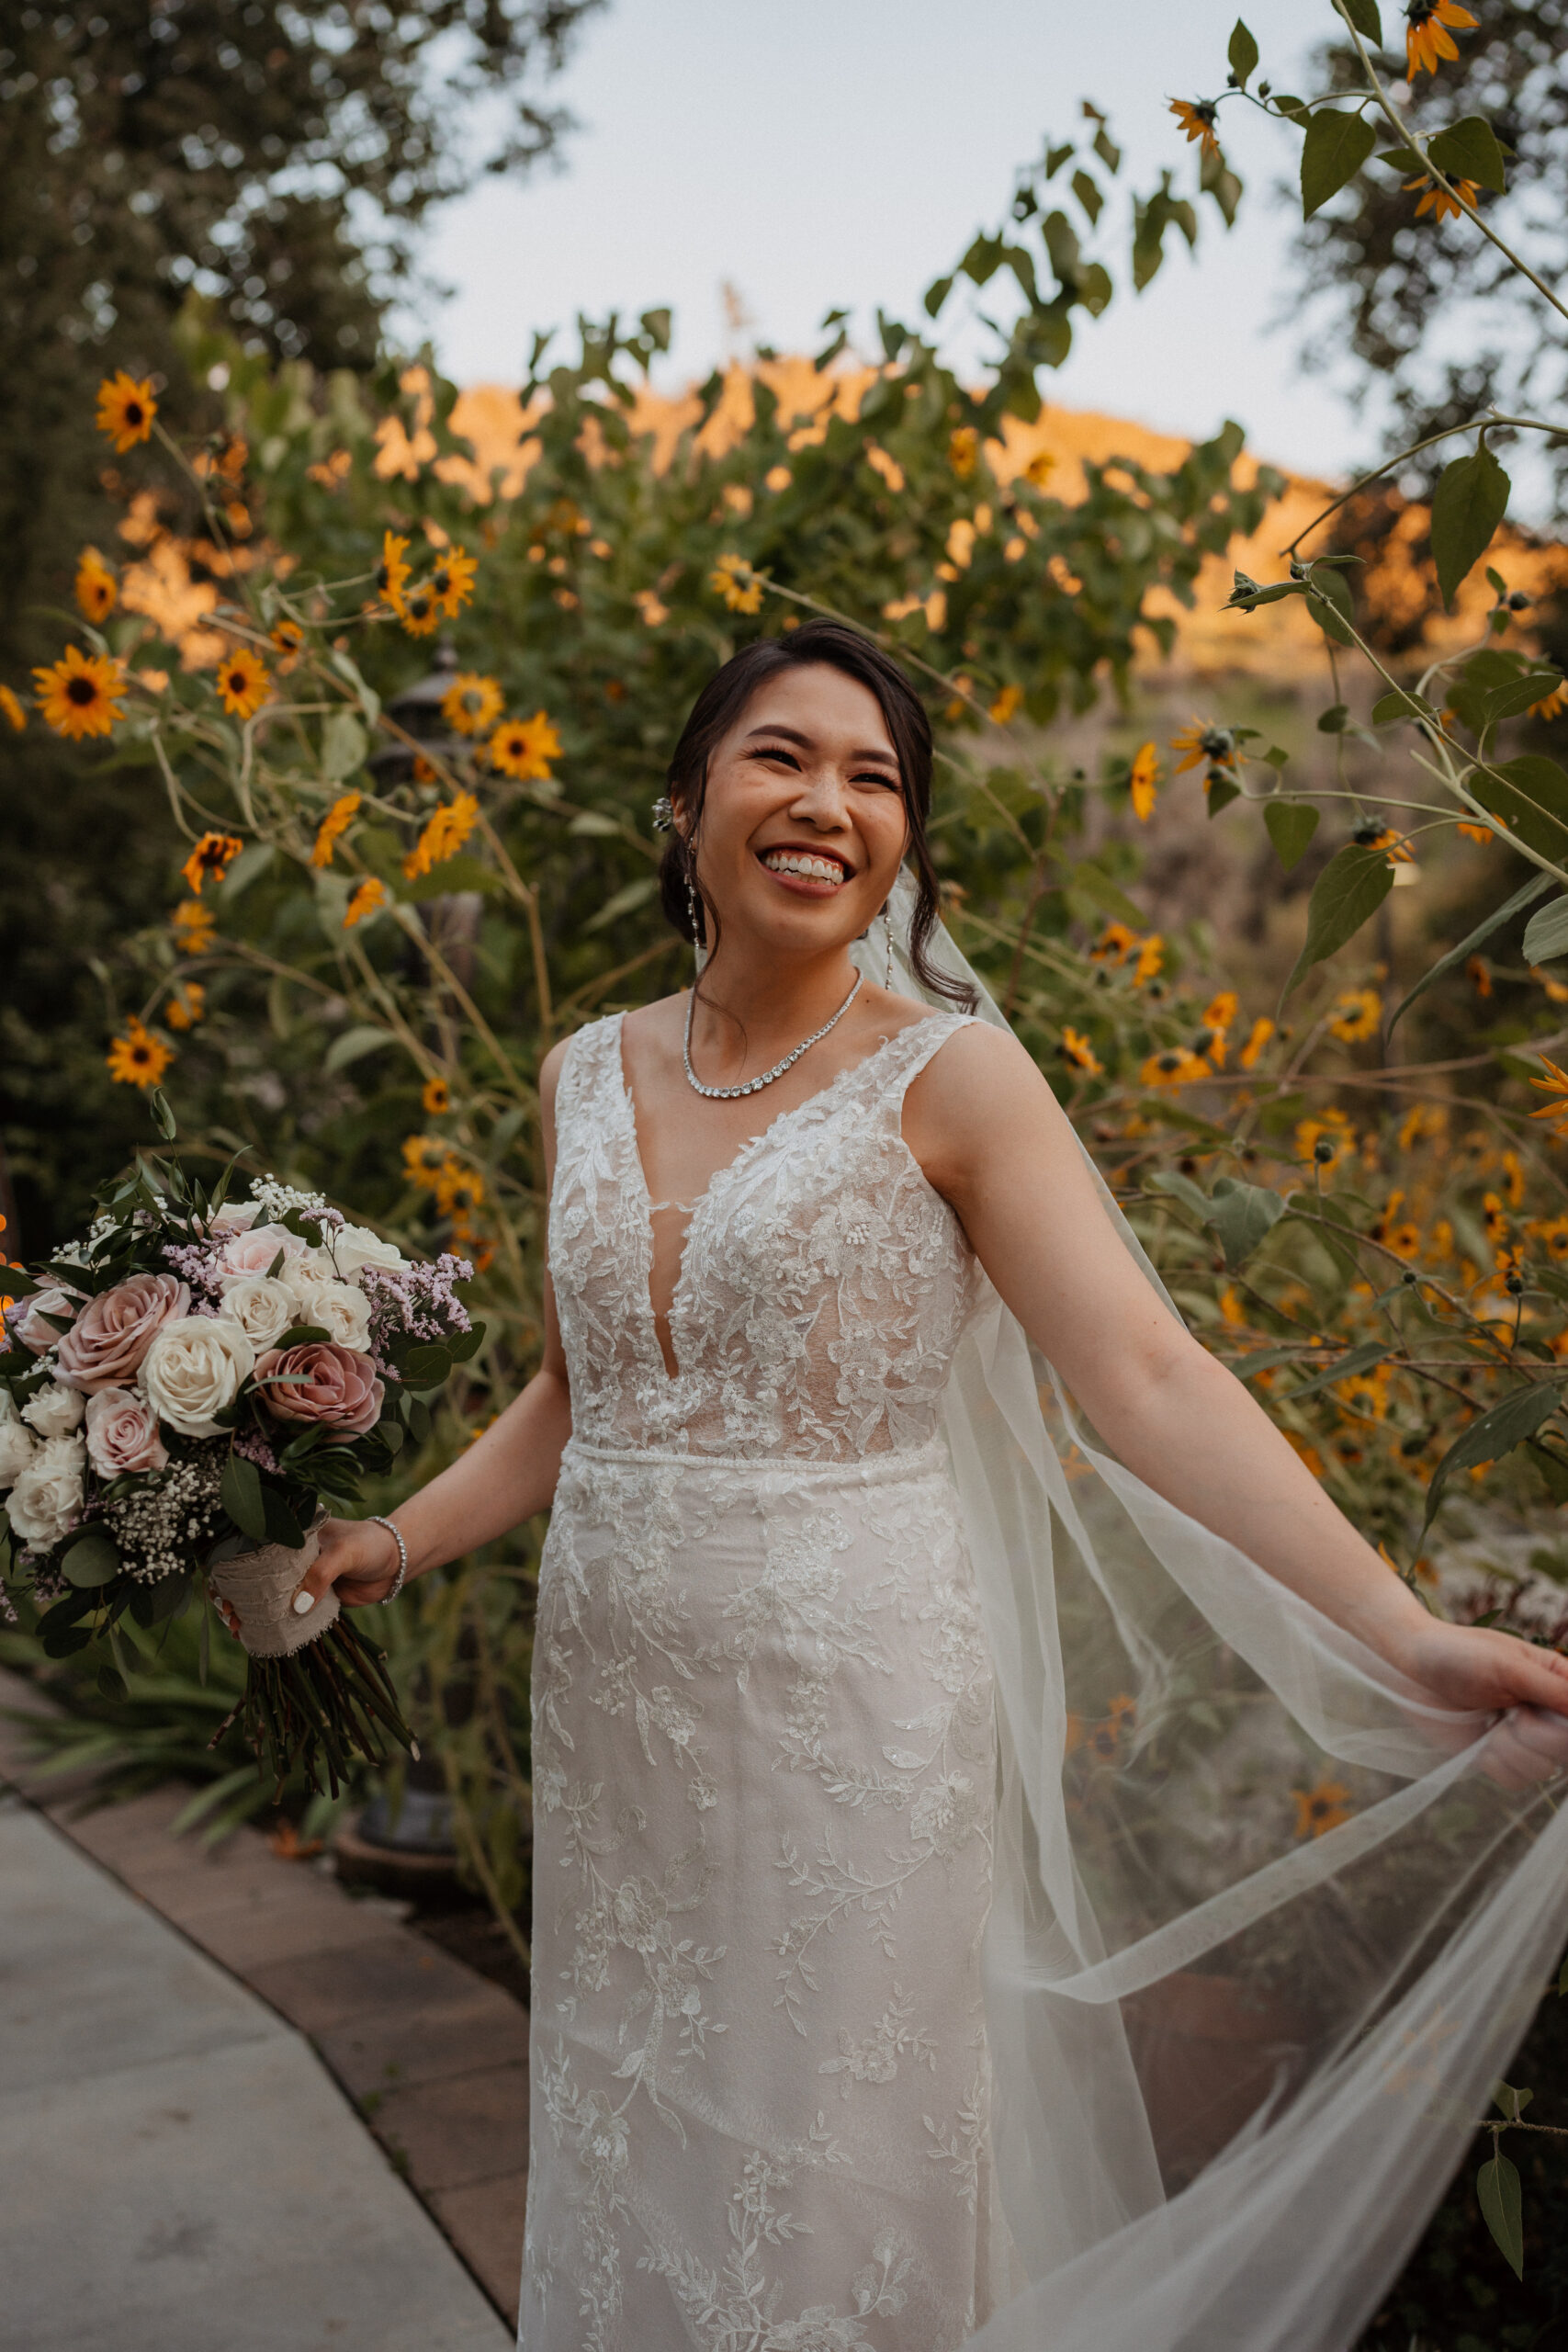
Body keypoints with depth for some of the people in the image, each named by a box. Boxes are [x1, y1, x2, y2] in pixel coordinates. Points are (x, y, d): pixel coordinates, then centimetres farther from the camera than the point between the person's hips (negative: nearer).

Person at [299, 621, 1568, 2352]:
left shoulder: (947, 1075, -9)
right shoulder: (588, 1077, 6)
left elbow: (1147, 1383, -17)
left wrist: (1404, 1641, -26)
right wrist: (392, 1543, 7)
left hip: (858, 1705, -4)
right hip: (615, 1707, 5)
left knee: (837, 2201, 9)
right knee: (631, 2180, 18)